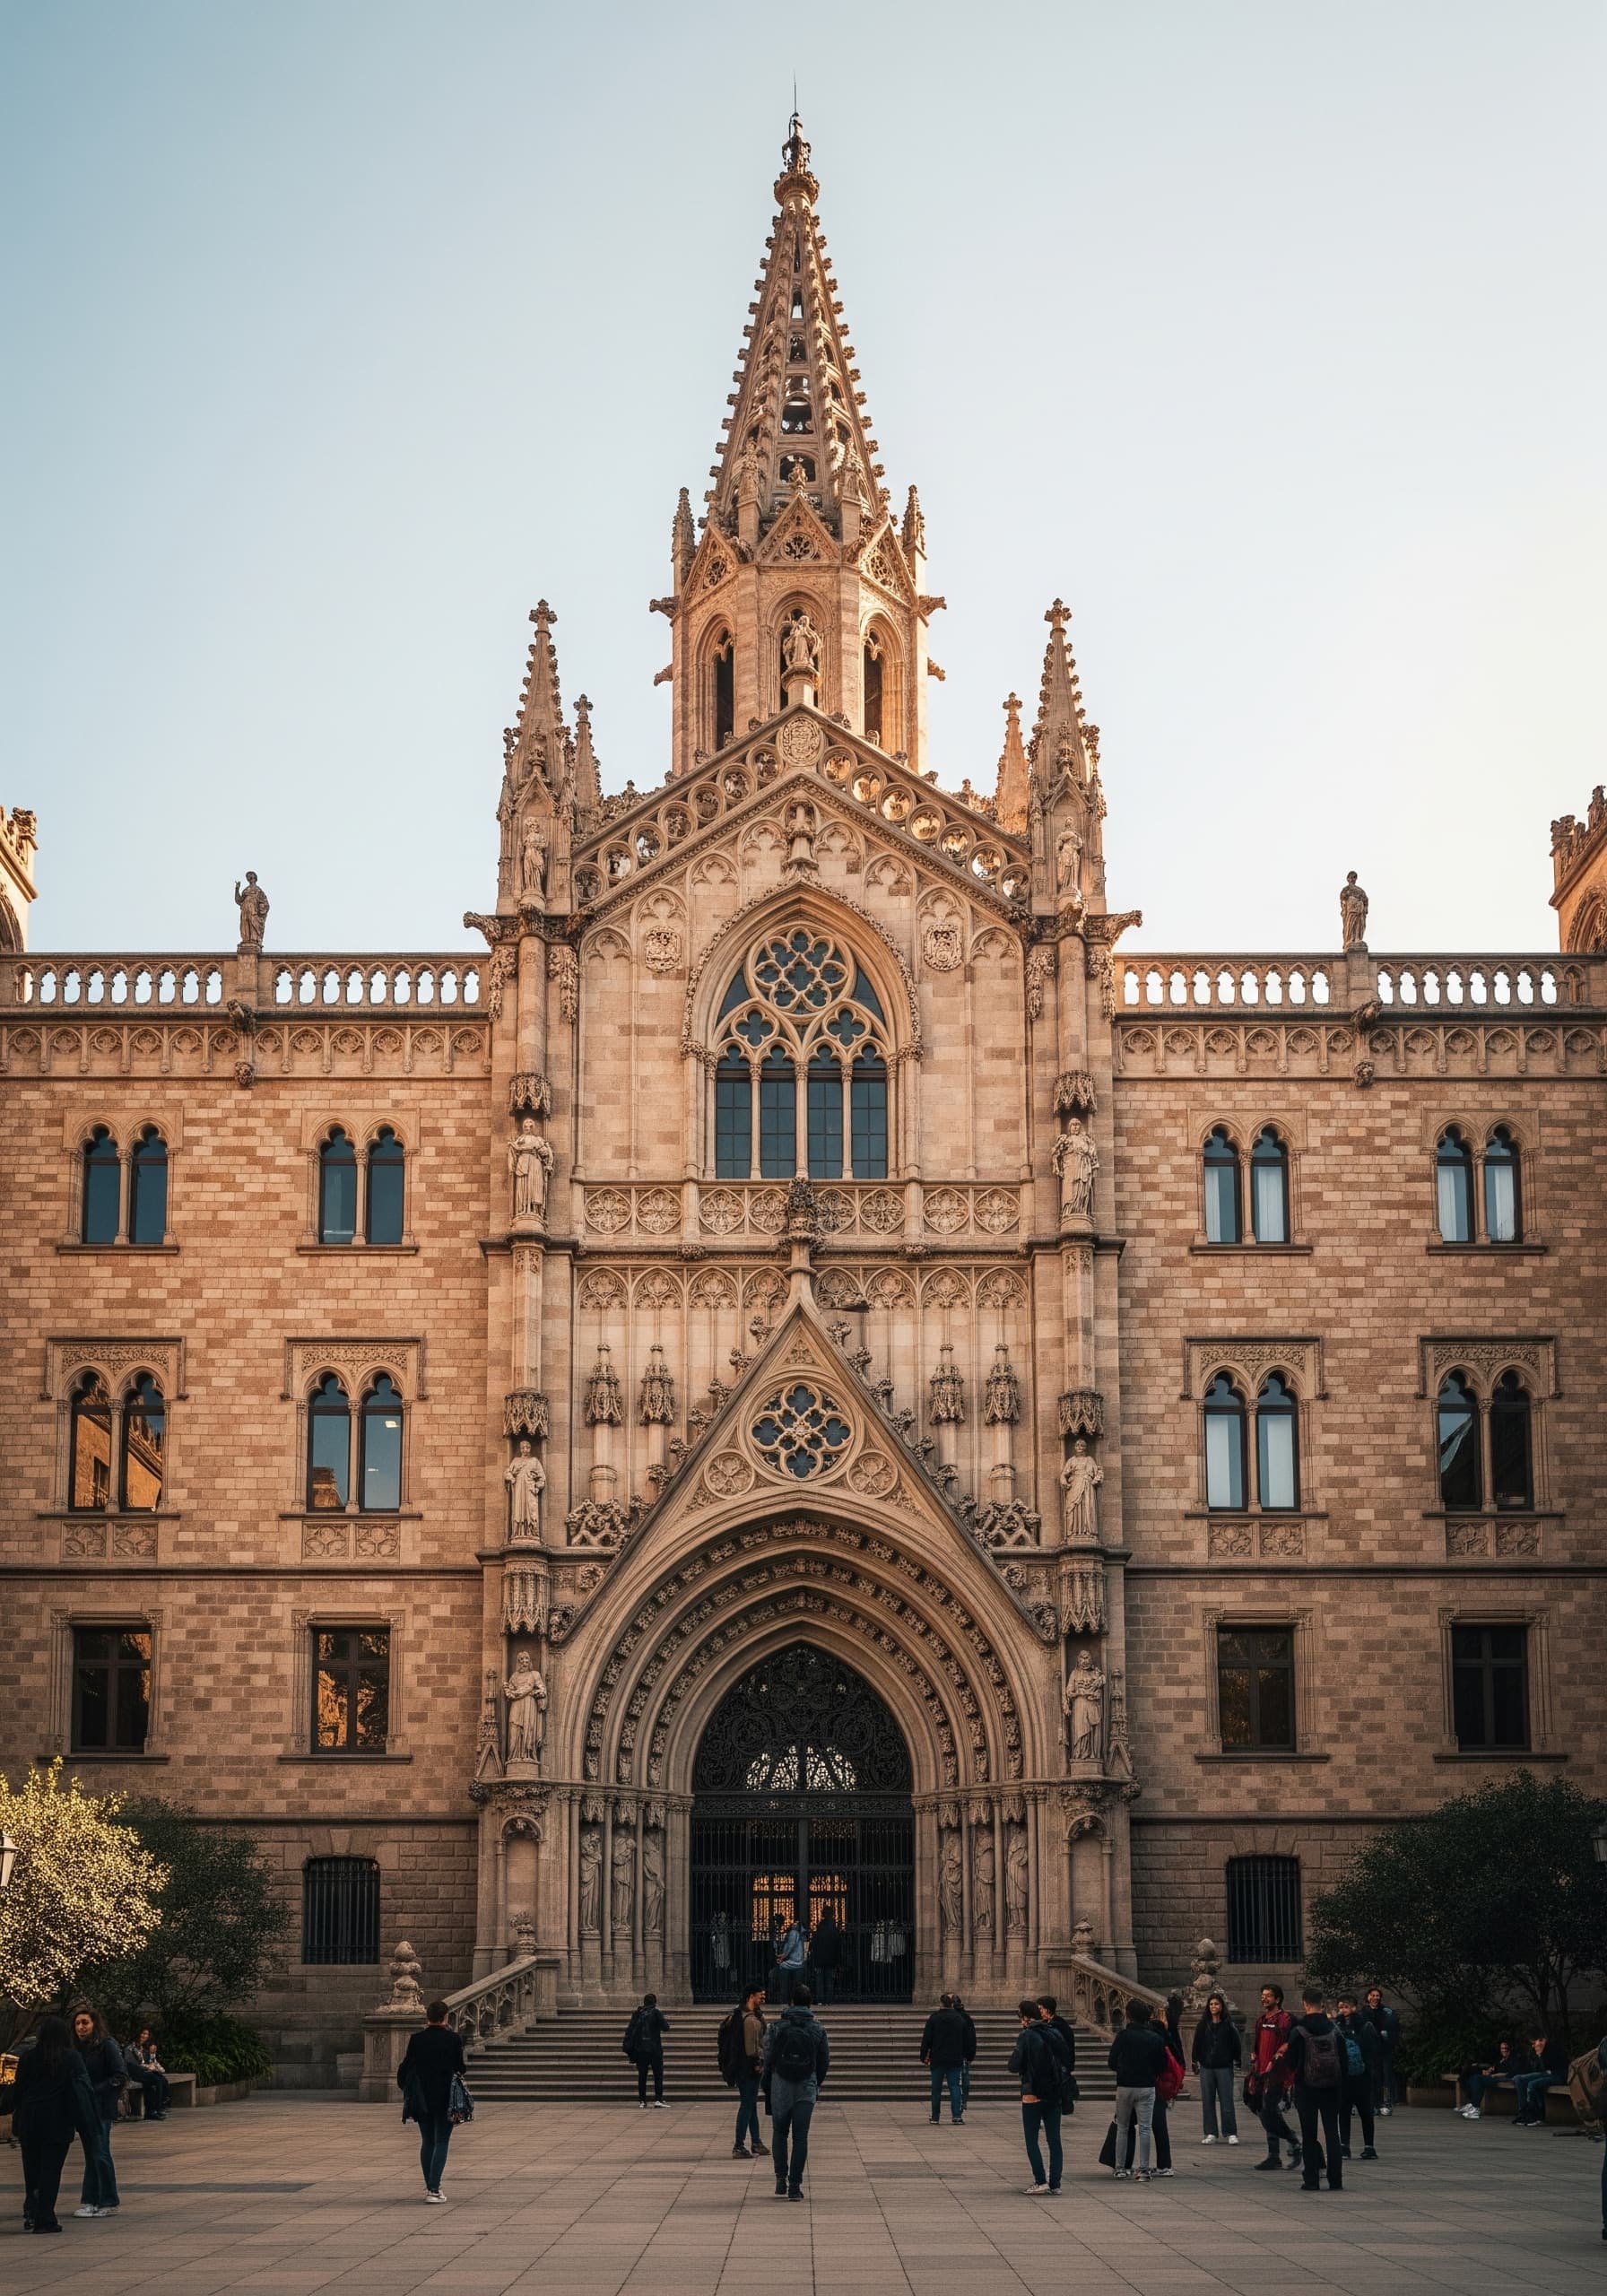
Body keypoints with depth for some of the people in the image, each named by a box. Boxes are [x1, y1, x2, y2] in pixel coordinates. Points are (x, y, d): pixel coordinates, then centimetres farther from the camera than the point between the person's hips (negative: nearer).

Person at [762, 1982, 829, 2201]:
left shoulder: (778, 2026, -4)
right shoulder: (818, 2029, -1)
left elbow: (769, 2058, -3)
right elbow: (824, 2061, 4)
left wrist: (765, 2085, 10)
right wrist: (817, 2084, 19)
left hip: (780, 2087, 0)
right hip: (807, 2088, 0)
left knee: (779, 2133, 14)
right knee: (800, 2136, 4)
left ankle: (781, 2179, 6)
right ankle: (795, 2184, 0)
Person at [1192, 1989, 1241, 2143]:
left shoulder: (1229, 2025, 2)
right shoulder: (1203, 2025, 8)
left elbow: (1236, 2045, 5)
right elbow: (1197, 2044, 10)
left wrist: (1236, 2063, 1)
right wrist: (1195, 2062, 6)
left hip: (1224, 2067, -2)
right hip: (1206, 2068, 3)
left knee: (1226, 2100, -4)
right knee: (1207, 2101, 4)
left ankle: (1231, 2133, 1)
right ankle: (1210, 2133, 9)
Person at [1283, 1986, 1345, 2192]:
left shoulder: (1298, 2031, -11)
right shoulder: (1334, 2029, 0)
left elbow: (1290, 2063, -8)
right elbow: (1343, 2060, 2)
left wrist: (1285, 2052, 12)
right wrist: (1340, 2081, 13)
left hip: (1306, 2089, -3)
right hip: (1331, 2088, 3)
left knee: (1309, 2135, 4)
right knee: (1332, 2133, 7)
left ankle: (1311, 2179, 1)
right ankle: (1336, 2180, 3)